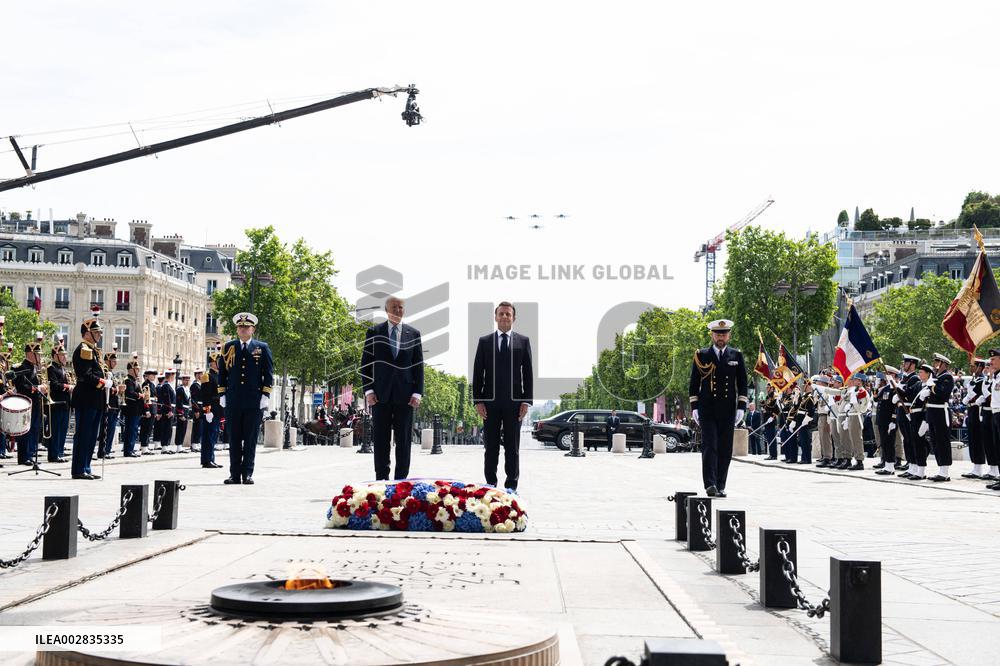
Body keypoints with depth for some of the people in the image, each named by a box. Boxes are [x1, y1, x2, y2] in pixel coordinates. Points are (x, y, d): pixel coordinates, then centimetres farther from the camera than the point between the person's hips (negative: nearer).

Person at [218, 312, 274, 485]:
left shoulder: (262, 348, 7)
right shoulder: (229, 347, 12)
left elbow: (268, 373, 4)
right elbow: (222, 372, 13)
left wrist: (265, 395, -5)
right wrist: (222, 394, 4)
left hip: (254, 401, -2)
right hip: (233, 402, 2)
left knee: (251, 439, 0)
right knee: (234, 439, 3)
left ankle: (247, 474, 4)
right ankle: (235, 475, 7)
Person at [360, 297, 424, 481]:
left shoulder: (413, 334, 8)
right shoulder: (374, 332, 5)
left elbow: (418, 365, 7)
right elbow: (365, 364, 5)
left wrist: (417, 393, -3)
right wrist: (368, 391, -5)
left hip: (405, 395, 1)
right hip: (381, 394, -1)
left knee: (403, 440, 2)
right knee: (381, 439, 2)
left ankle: (401, 479, 8)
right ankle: (382, 479, 6)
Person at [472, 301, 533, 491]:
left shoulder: (523, 341, 8)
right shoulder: (484, 341, 8)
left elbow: (528, 373, 5)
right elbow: (477, 373, 6)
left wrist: (527, 401, -3)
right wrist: (477, 401, -3)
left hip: (514, 402, 0)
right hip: (490, 403, 0)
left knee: (512, 448, 3)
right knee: (491, 447, 4)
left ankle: (511, 487, 9)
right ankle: (490, 486, 9)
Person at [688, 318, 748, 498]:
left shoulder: (736, 355, 10)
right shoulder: (701, 355, 6)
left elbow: (742, 383, 10)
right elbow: (694, 383, 7)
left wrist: (741, 407, 1)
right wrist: (694, 407, -1)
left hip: (728, 411, 2)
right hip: (707, 410, -2)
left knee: (725, 450, 3)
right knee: (709, 446, -11)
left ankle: (720, 486, 9)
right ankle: (710, 484, -15)